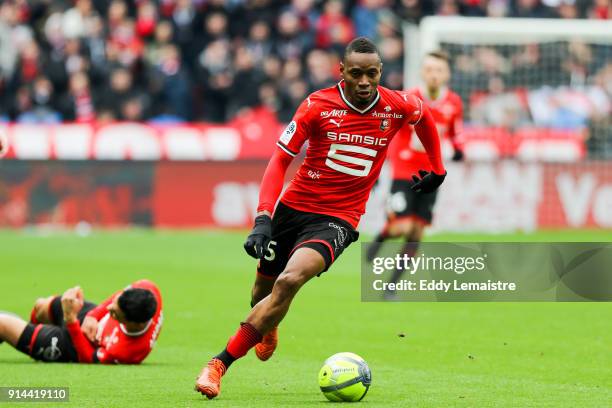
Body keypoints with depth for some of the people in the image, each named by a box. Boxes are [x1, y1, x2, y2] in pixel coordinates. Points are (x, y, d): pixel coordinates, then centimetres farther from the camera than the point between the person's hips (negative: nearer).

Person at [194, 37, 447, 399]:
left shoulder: (396, 107, -5)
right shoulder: (318, 105, -10)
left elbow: (424, 115, 20)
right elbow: (280, 160, -10)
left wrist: (437, 170, 25)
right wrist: (263, 218, -22)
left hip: (337, 219, -1)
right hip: (294, 207, 1)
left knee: (289, 281, -26)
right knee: (264, 286, 12)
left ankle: (221, 364, -22)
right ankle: (267, 328, 53)